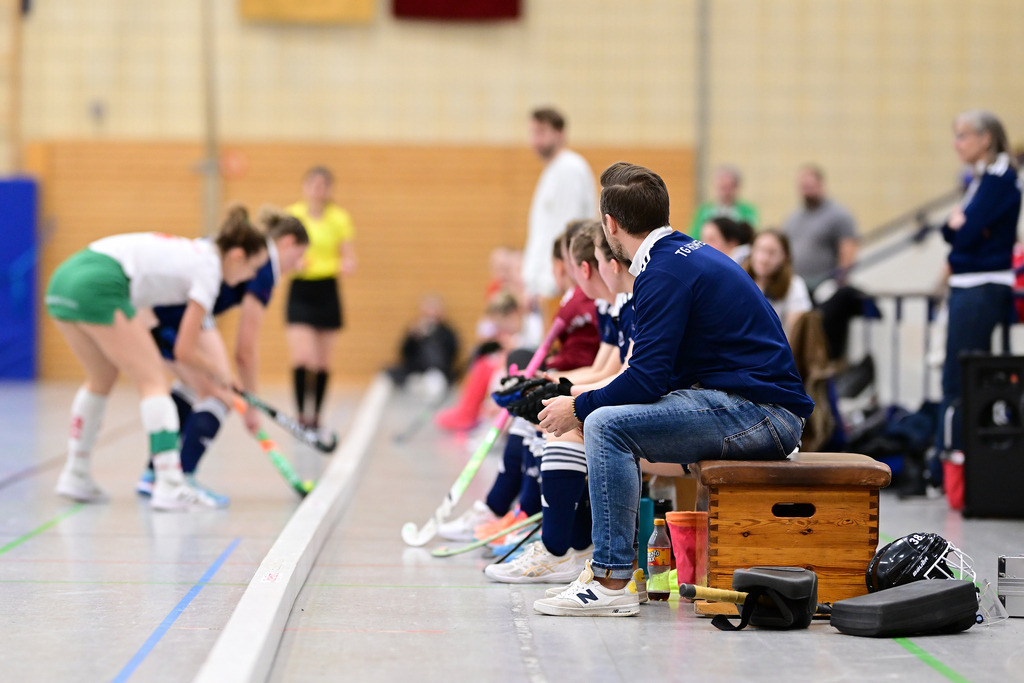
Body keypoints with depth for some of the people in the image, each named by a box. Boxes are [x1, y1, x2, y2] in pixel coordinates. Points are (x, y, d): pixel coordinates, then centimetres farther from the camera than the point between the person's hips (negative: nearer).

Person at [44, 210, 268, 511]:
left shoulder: (196, 251, 25)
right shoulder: (208, 271, 1)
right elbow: (184, 351, 0)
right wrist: (222, 376, 18)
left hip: (63, 279, 9)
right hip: (99, 286, -9)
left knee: (101, 379, 25)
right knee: (153, 382, -3)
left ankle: (75, 476, 29)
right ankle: (170, 487, -11)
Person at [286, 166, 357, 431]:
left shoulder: (340, 218, 2)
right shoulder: (291, 215, 1)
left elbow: (349, 260, 2)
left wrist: (346, 266, -21)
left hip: (327, 292, 1)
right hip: (300, 291, -1)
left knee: (322, 362, 6)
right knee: (302, 357, -16)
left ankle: (315, 414, 18)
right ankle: (301, 413, -10)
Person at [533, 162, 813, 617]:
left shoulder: (665, 272, -14)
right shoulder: (691, 253, 17)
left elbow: (648, 378, -19)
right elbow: (658, 370, 24)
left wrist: (580, 407, -4)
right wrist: (593, 397, 21)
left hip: (760, 414, -10)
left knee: (607, 424, -20)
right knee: (609, 417, 19)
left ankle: (612, 583, -19)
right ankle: (614, 559, 18)